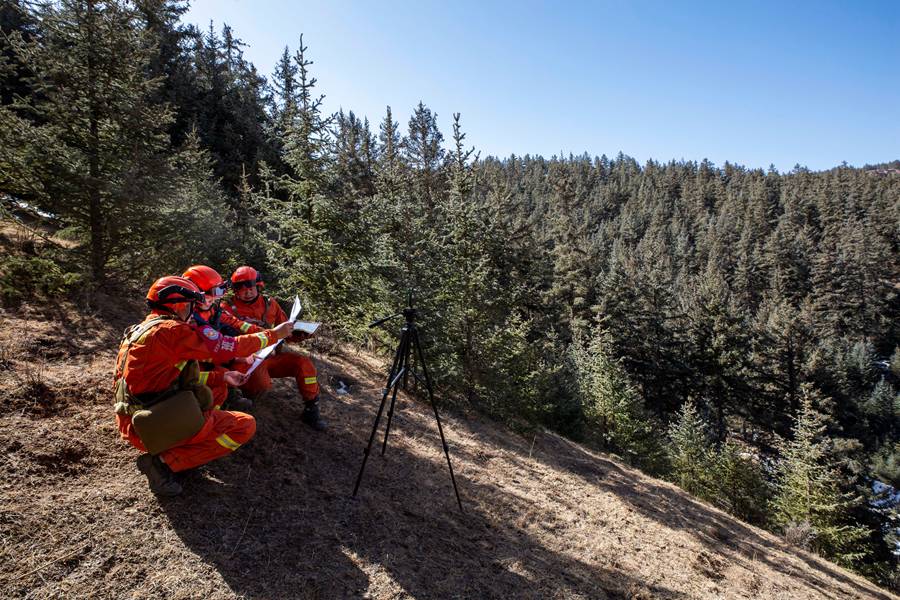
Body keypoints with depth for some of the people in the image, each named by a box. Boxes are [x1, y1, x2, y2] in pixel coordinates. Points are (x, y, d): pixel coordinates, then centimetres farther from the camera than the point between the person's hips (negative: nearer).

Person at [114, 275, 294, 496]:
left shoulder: (141, 330, 13)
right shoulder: (172, 330, -17)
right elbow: (229, 348, -14)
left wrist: (223, 376, 19)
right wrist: (274, 334, -3)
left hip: (134, 424, 10)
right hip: (156, 428, -10)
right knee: (245, 426, -7)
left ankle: (162, 450, 9)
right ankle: (164, 462, -10)